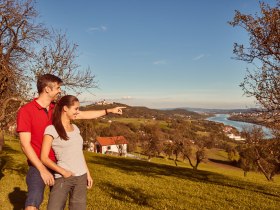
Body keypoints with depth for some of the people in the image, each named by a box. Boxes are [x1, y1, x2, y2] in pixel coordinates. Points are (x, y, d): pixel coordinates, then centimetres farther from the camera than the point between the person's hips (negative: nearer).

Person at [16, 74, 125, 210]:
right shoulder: (26, 111, -12)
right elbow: (25, 144, -15)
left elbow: (83, 115, 13)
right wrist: (42, 170, -21)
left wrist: (109, 111, 14)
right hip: (38, 166, -5)